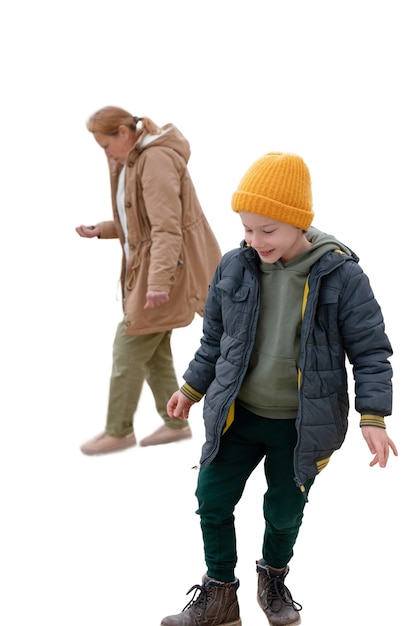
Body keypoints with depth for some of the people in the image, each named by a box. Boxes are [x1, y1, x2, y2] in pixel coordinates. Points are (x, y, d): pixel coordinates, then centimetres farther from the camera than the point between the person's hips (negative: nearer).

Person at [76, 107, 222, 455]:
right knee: (154, 350, 13)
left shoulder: (156, 160, -18)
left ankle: (119, 432, 8)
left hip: (167, 267, -10)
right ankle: (176, 424, 23)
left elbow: (167, 228, -24)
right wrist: (99, 231, 5)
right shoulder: (130, 162, 13)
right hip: (143, 269, 10)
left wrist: (159, 282, -29)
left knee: (129, 347, -4)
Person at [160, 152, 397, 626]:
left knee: (284, 511, 13)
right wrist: (192, 389, 15)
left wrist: (373, 418, -16)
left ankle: (273, 579, 42)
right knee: (212, 500, 5)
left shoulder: (340, 276, -17)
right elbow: (215, 338, 8)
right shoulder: (234, 267, -8)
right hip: (237, 415, 3)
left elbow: (370, 350, -10)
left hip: (300, 425, -2)